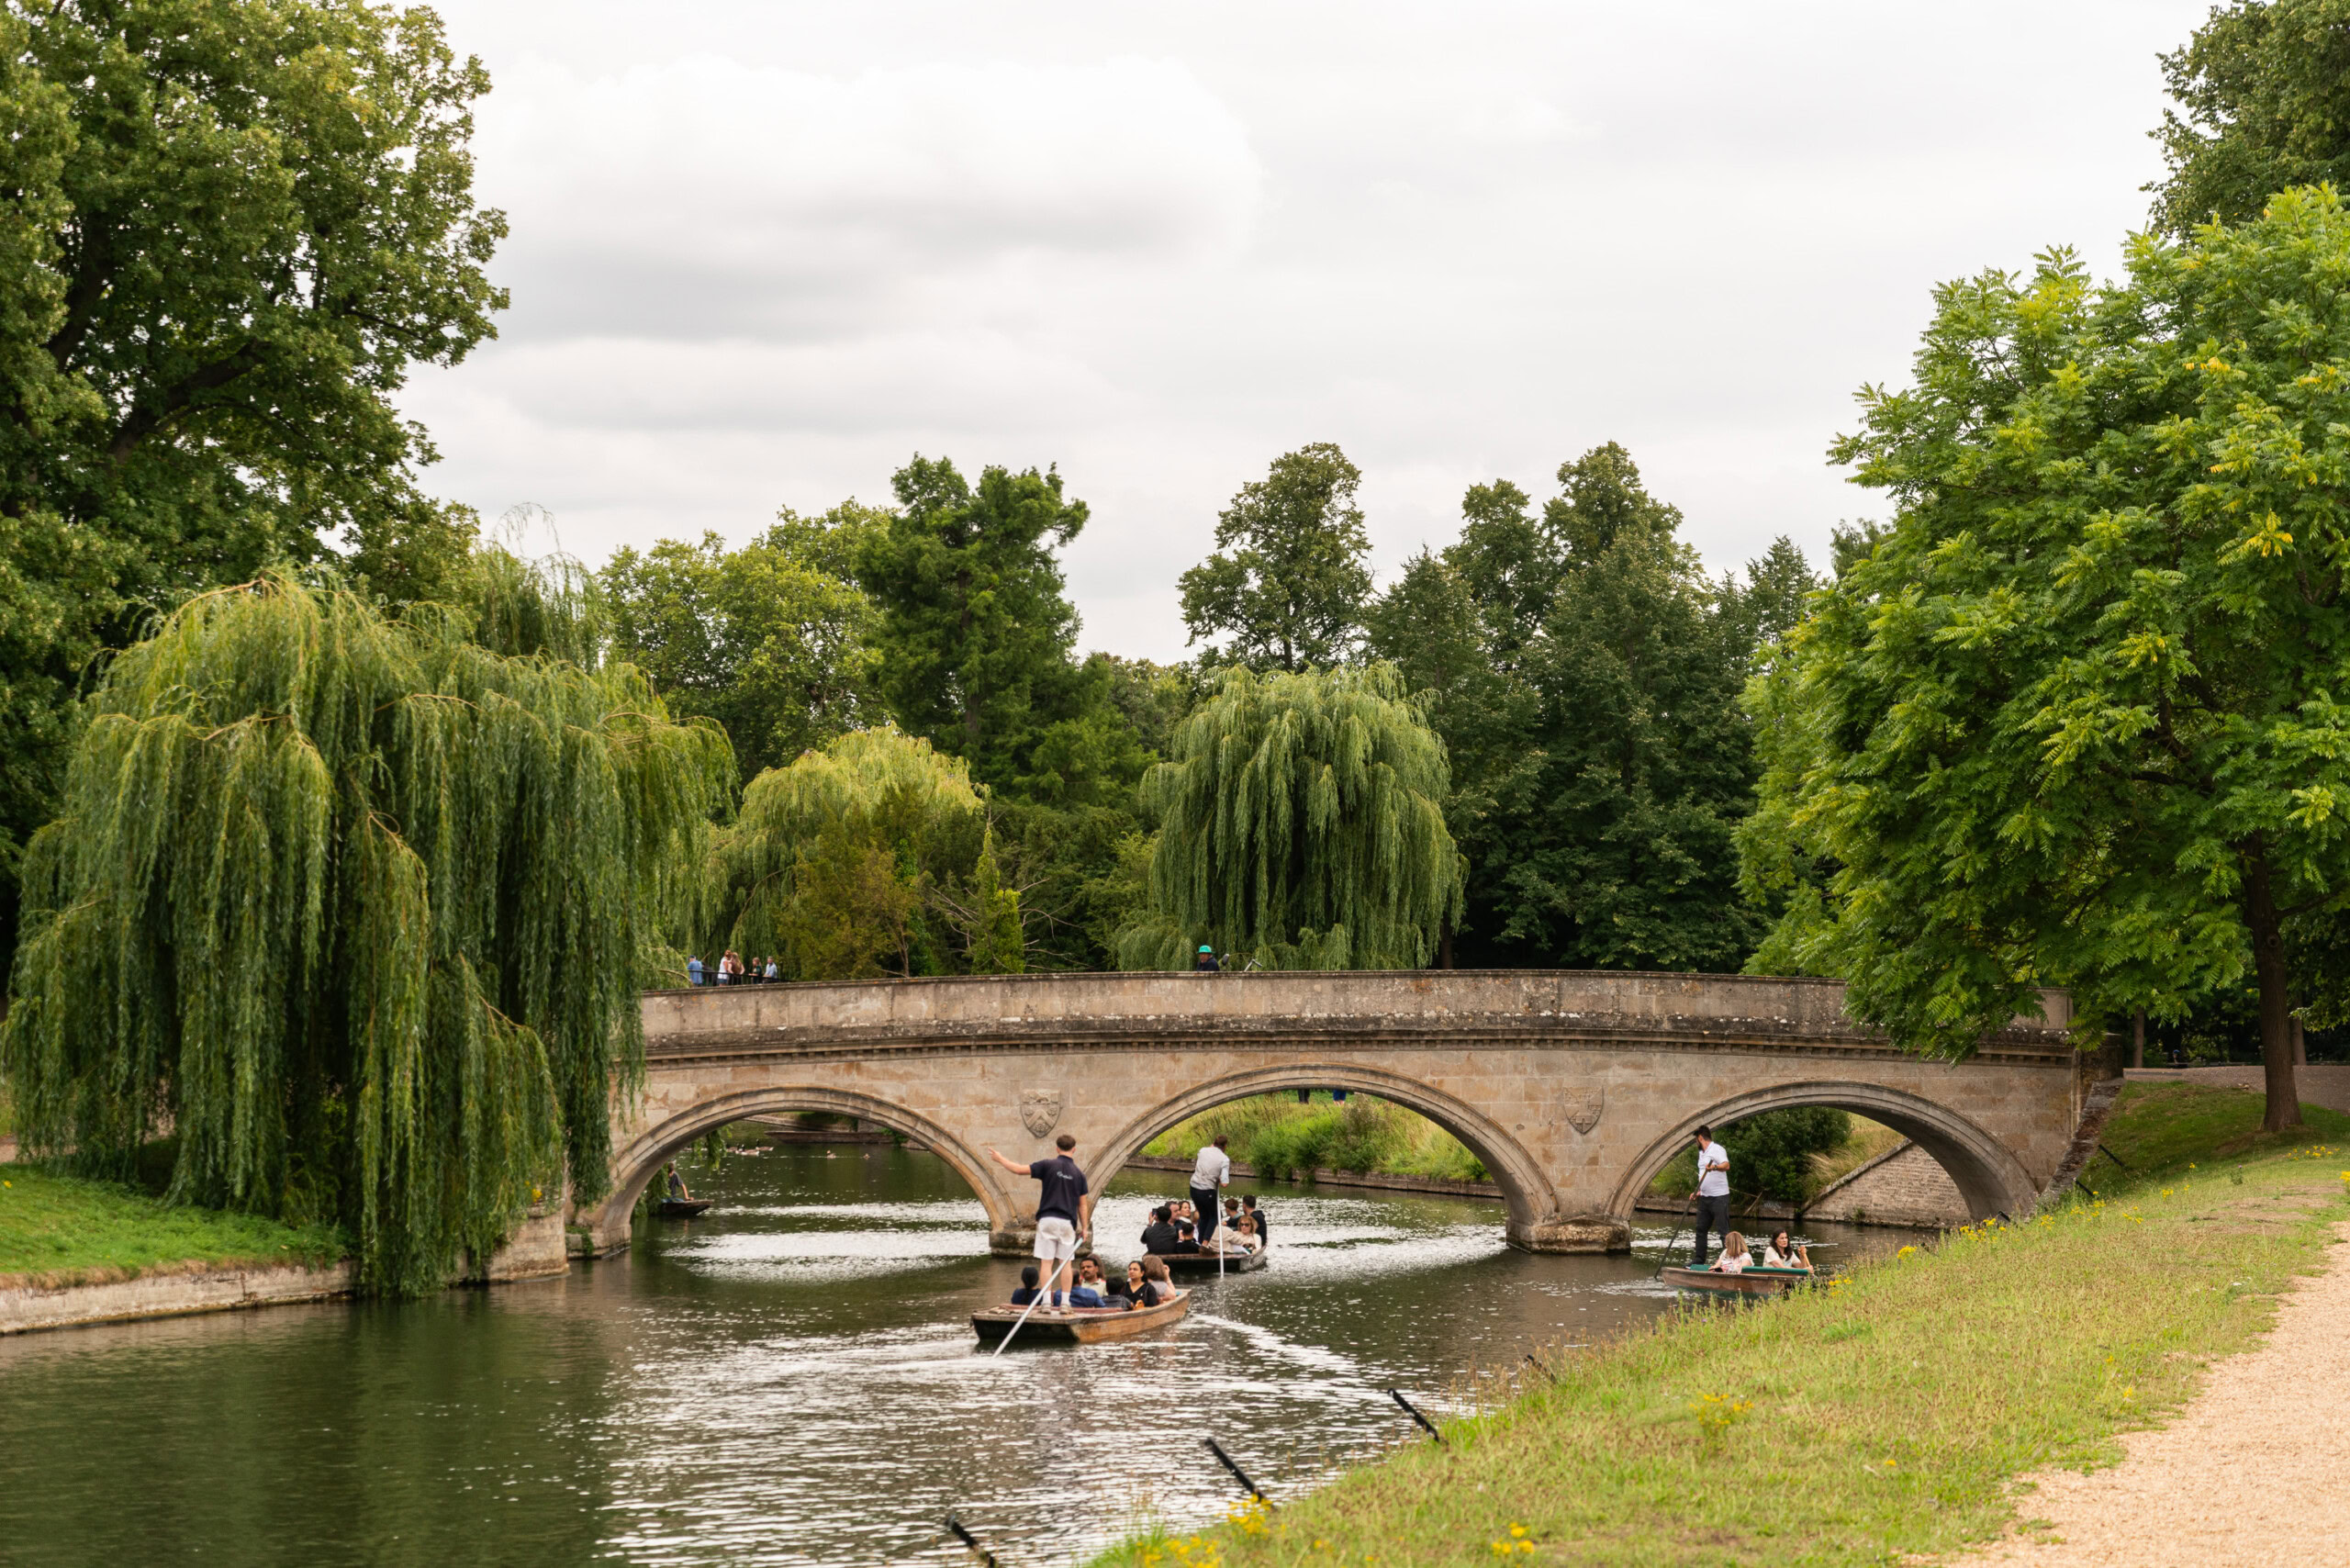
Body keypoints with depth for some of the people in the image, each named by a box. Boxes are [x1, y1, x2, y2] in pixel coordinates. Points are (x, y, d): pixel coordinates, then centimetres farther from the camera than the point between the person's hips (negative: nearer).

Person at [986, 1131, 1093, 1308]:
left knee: (1047, 1262, 1)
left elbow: (1019, 1170, -4)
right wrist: (1085, 1228, 11)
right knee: (1066, 1263, 6)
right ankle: (1065, 1302, 3)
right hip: (1067, 1221, 1)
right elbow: (1083, 1204, 5)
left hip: (1047, 1220, -1)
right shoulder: (1078, 1174, 4)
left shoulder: (1048, 1165, -3)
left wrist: (1000, 1159, 10)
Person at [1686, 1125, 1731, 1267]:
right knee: (1701, 1229, 10)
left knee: (1723, 1229, -9)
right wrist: (1698, 1191, 19)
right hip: (1705, 1197, 9)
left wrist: (1714, 1167, -46)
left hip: (1719, 1197, -9)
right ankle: (1698, 1260, 15)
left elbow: (1726, 1165, -28)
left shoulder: (1717, 1150, -10)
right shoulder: (1701, 1153, 19)